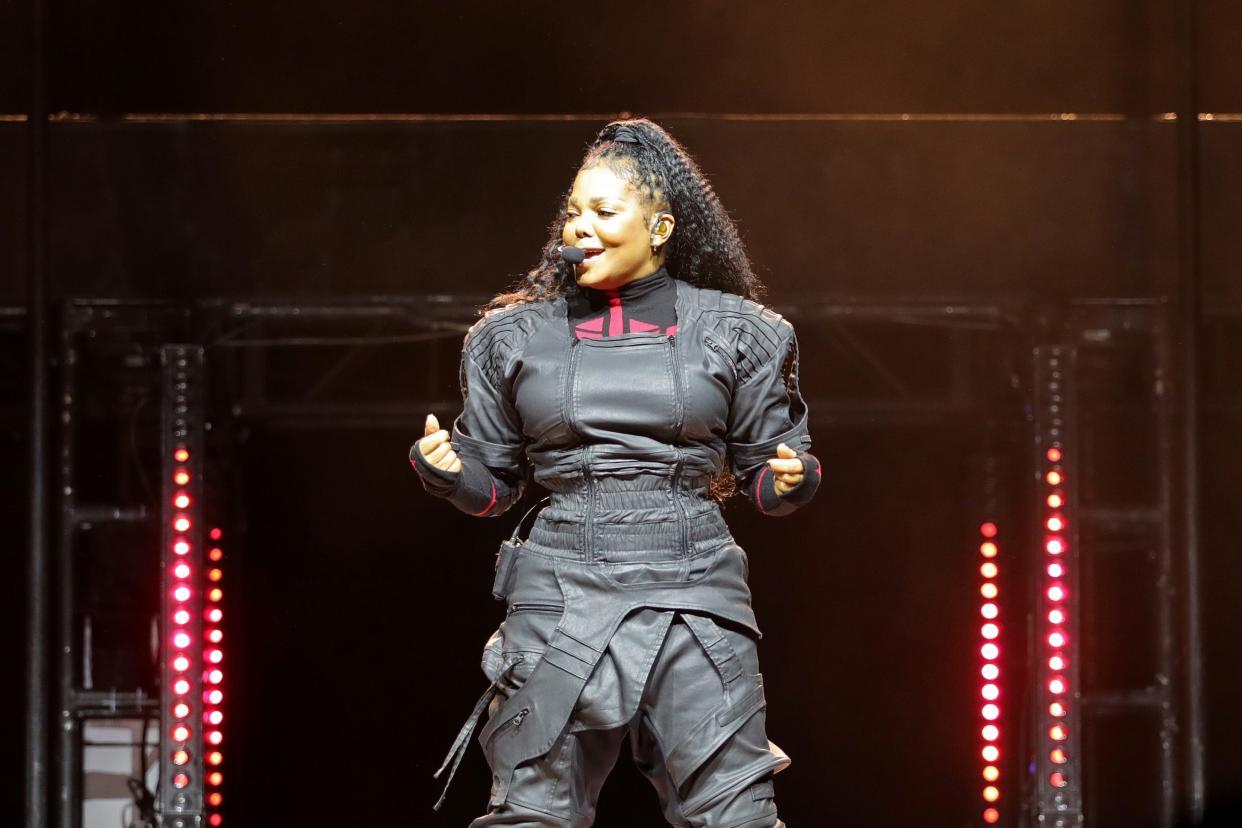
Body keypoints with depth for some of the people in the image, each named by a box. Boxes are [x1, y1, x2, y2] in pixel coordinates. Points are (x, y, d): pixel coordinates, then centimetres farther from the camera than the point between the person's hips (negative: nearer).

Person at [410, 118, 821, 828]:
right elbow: (493, 485, 15)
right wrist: (446, 469, -6)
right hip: (560, 601, 1)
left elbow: (765, 476, 12)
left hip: (693, 596, -1)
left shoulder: (731, 333, 8)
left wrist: (791, 477, -10)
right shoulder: (519, 336, 10)